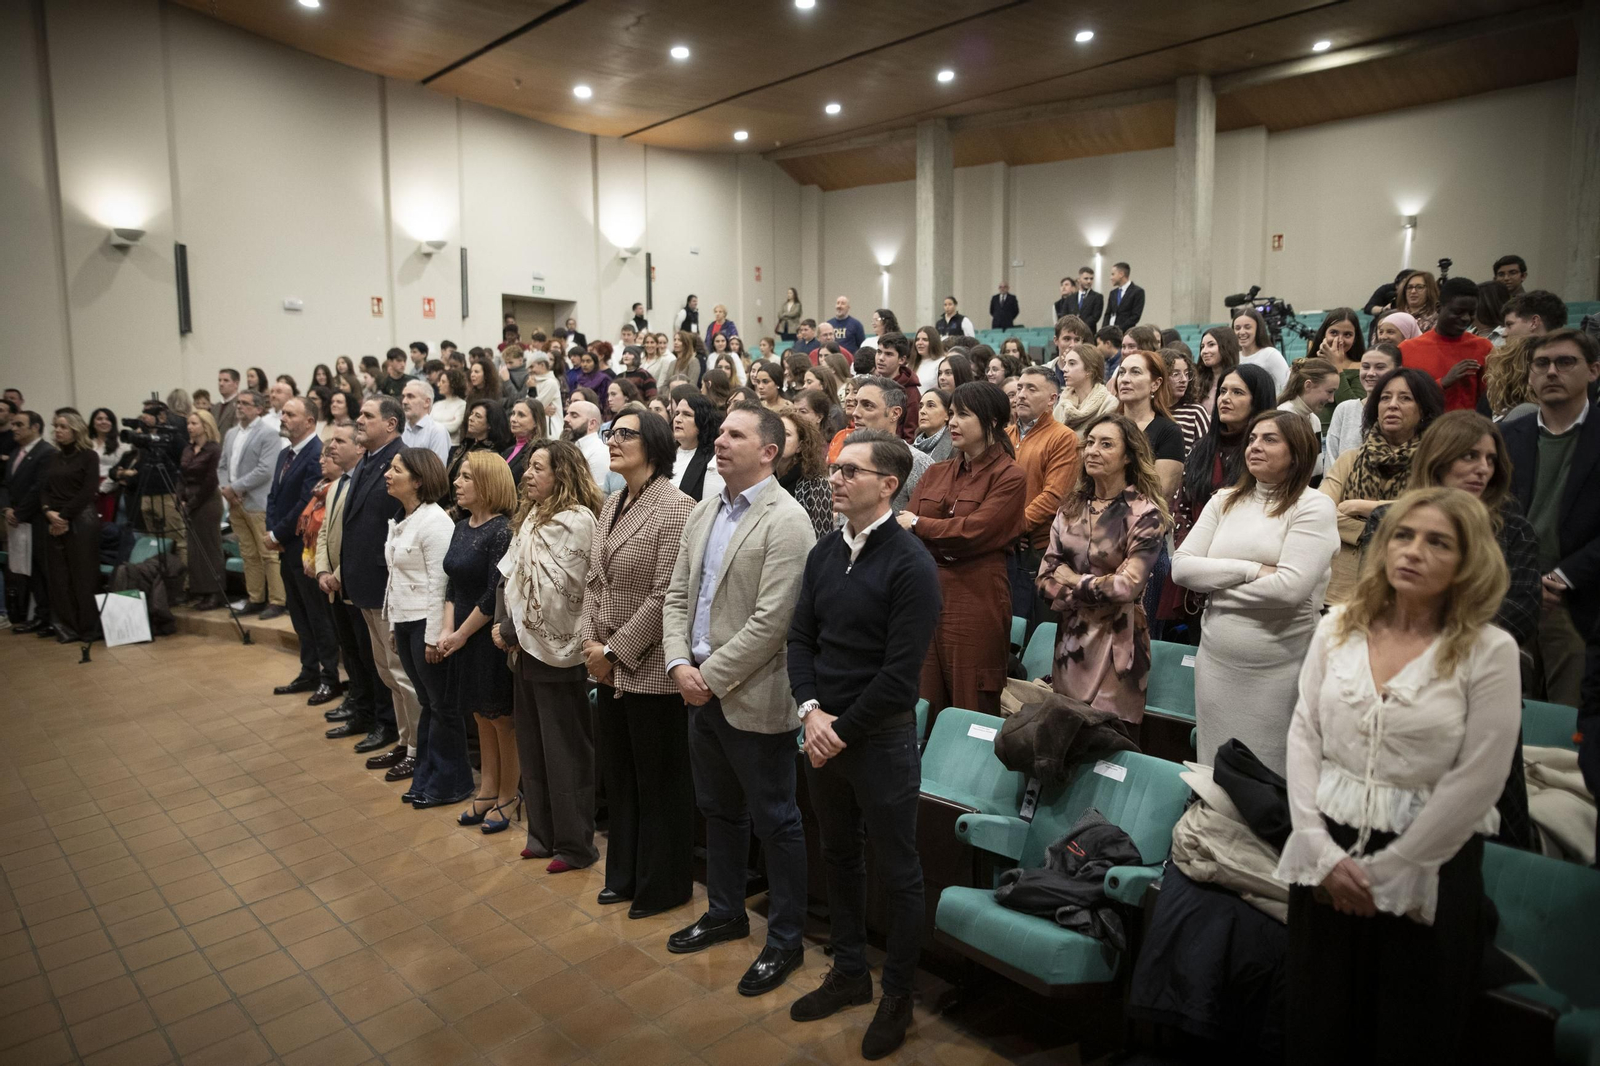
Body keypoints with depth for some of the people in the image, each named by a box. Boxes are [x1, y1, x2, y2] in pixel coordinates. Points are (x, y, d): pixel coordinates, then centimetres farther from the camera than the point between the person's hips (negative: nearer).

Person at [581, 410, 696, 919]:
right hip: (610, 666, 8)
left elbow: (664, 596, -20)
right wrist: (590, 641, -1)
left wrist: (614, 650, -15)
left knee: (660, 781, 8)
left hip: (651, 668, -8)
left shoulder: (675, 508, -16)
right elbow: (595, 578, 12)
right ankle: (625, 874, 38)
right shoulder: (612, 504, 10)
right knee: (618, 775, 20)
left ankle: (663, 886, 26)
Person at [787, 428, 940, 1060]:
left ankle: (897, 997, 29)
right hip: (822, 733, 7)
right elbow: (801, 638, 5)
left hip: (881, 740, -6)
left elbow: (900, 673, -19)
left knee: (897, 872, 10)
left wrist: (843, 731, -14)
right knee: (839, 856, 20)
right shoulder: (824, 552, 5)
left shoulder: (910, 565, -16)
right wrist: (810, 710, -10)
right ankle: (850, 973, 40)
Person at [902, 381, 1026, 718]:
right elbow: (903, 527, 7)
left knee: (972, 711, 2)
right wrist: (945, 543, -11)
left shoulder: (1009, 477, -3)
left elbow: (973, 531, -13)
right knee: (924, 710, 9)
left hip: (974, 602, -5)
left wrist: (918, 524, -3)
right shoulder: (936, 473, 16)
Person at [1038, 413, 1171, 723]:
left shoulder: (1144, 514, -9)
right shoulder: (1072, 507, 6)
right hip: (1070, 638, 5)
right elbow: (1045, 576, 2)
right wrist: (1097, 590, -11)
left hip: (1116, 643, -5)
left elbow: (1126, 586, -17)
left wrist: (1075, 581, -4)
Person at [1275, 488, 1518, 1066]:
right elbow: (1303, 738, 0)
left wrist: (1386, 872, -10)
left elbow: (1477, 781, -12)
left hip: (1426, 869, -2)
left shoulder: (1489, 650, -9)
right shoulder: (1339, 627, 1)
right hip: (1328, 853, 3)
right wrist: (1323, 852, -8)